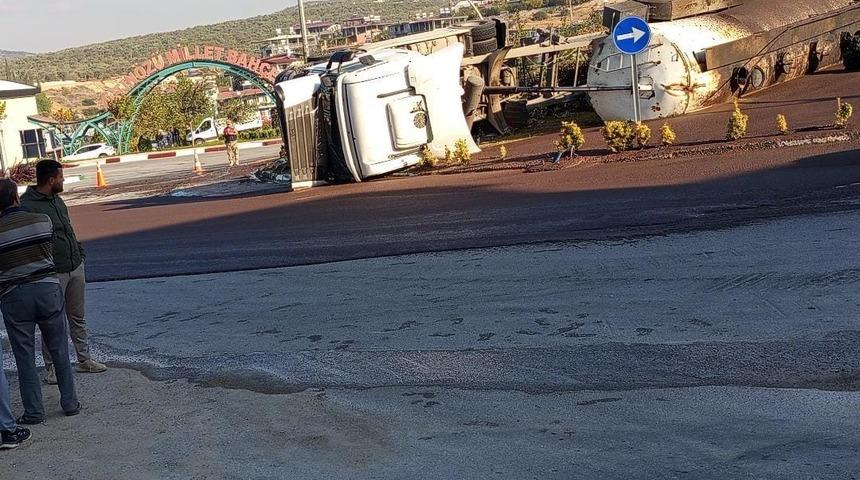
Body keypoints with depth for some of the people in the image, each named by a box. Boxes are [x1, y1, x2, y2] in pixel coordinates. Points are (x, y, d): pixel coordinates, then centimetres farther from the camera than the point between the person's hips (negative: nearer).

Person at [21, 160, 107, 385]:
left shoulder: (57, 200, 12)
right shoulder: (27, 205, -14)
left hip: (76, 268, 8)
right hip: (53, 274, -8)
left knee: (78, 318, 16)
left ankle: (84, 360, 26)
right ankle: (51, 367, 16)